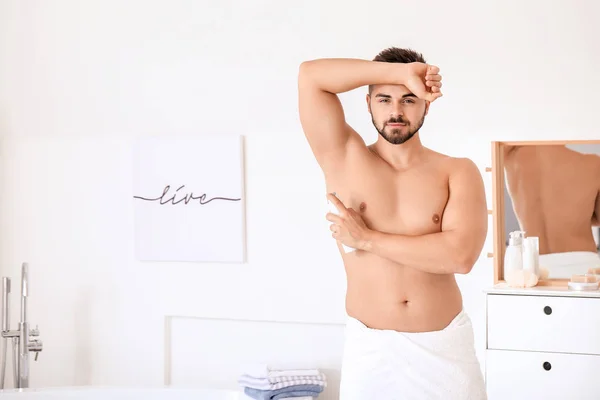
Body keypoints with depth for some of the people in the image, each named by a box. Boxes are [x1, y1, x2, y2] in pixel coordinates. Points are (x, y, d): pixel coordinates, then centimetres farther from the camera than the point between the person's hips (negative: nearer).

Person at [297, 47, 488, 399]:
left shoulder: (458, 172, -1)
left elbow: (461, 255, -16)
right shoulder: (344, 158, 1)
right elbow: (310, 75, -9)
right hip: (369, 347, 1)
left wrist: (368, 239, -11)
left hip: (445, 346, 0)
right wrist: (399, 71, -11)